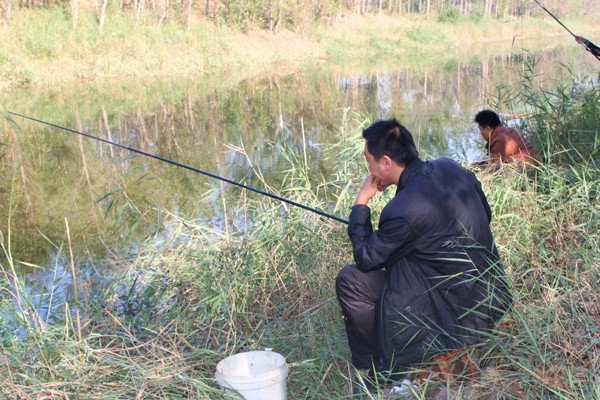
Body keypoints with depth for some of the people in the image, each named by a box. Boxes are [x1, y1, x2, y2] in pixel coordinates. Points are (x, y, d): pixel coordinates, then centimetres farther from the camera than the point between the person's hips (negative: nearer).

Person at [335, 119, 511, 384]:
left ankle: (373, 371, 9)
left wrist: (361, 202, -4)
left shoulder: (403, 211, -25)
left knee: (349, 280, -8)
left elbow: (365, 259, -11)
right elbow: (486, 215, 15)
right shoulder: (452, 169, -1)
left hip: (459, 316, -9)